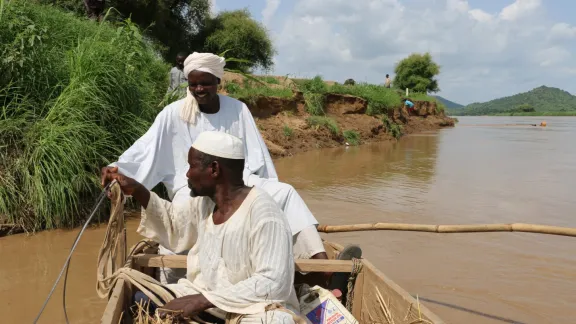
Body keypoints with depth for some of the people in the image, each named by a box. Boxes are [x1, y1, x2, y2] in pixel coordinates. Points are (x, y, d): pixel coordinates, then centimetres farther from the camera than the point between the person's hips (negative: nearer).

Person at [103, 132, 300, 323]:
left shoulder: (262, 212, -22)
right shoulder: (205, 202, 1)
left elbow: (273, 283, -28)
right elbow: (172, 222, 22)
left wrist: (203, 300, -29)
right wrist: (137, 191, 6)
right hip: (205, 297, 7)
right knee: (137, 300, -4)